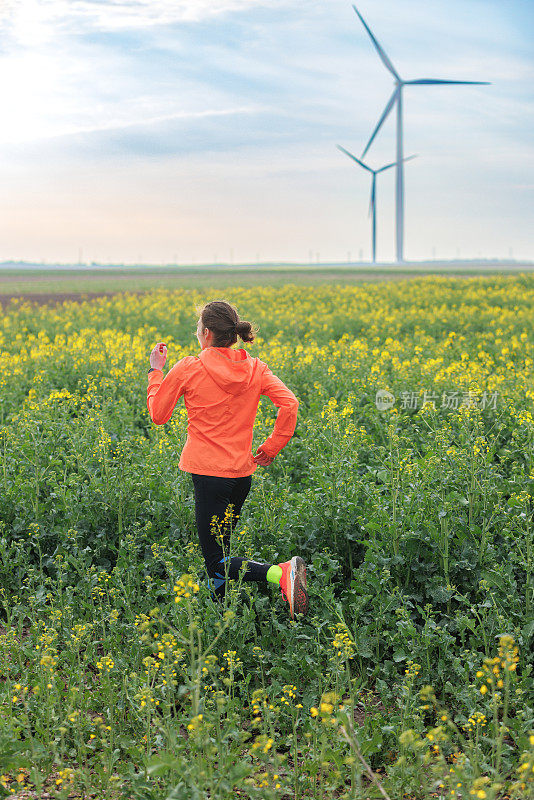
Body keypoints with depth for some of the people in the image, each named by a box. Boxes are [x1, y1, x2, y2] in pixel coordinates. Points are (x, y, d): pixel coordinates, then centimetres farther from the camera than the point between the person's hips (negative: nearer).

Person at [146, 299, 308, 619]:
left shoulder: (188, 370, -8)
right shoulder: (254, 368, 2)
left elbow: (158, 414, 2)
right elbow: (289, 404, -8)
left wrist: (156, 371, 14)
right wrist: (270, 449, 1)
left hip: (208, 472, -6)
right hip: (243, 473, 6)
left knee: (218, 563, -5)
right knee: (220, 546, 20)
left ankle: (283, 572, -27)